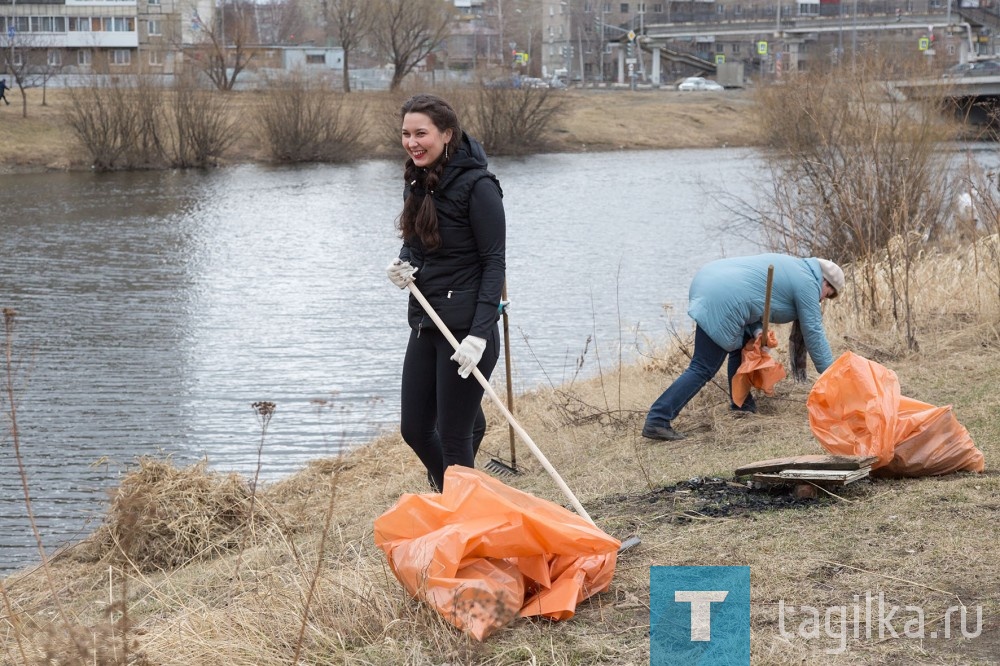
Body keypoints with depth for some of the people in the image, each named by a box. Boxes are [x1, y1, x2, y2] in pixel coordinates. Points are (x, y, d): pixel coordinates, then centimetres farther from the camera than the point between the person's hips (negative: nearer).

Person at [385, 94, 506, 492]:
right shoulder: (417, 182, 8)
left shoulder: (477, 186, -14)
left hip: (466, 327, -8)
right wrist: (404, 265, -2)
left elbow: (494, 264, -14)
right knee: (414, 428, 12)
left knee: (453, 435, -2)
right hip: (425, 324, 8)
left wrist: (479, 334, -21)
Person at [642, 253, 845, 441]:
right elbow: (813, 331, 2)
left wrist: (758, 330, 5)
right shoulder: (807, 283, 3)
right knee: (703, 369, -8)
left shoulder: (792, 268, 28)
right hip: (721, 301, -10)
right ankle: (658, 420, -15)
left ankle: (741, 407, 28)